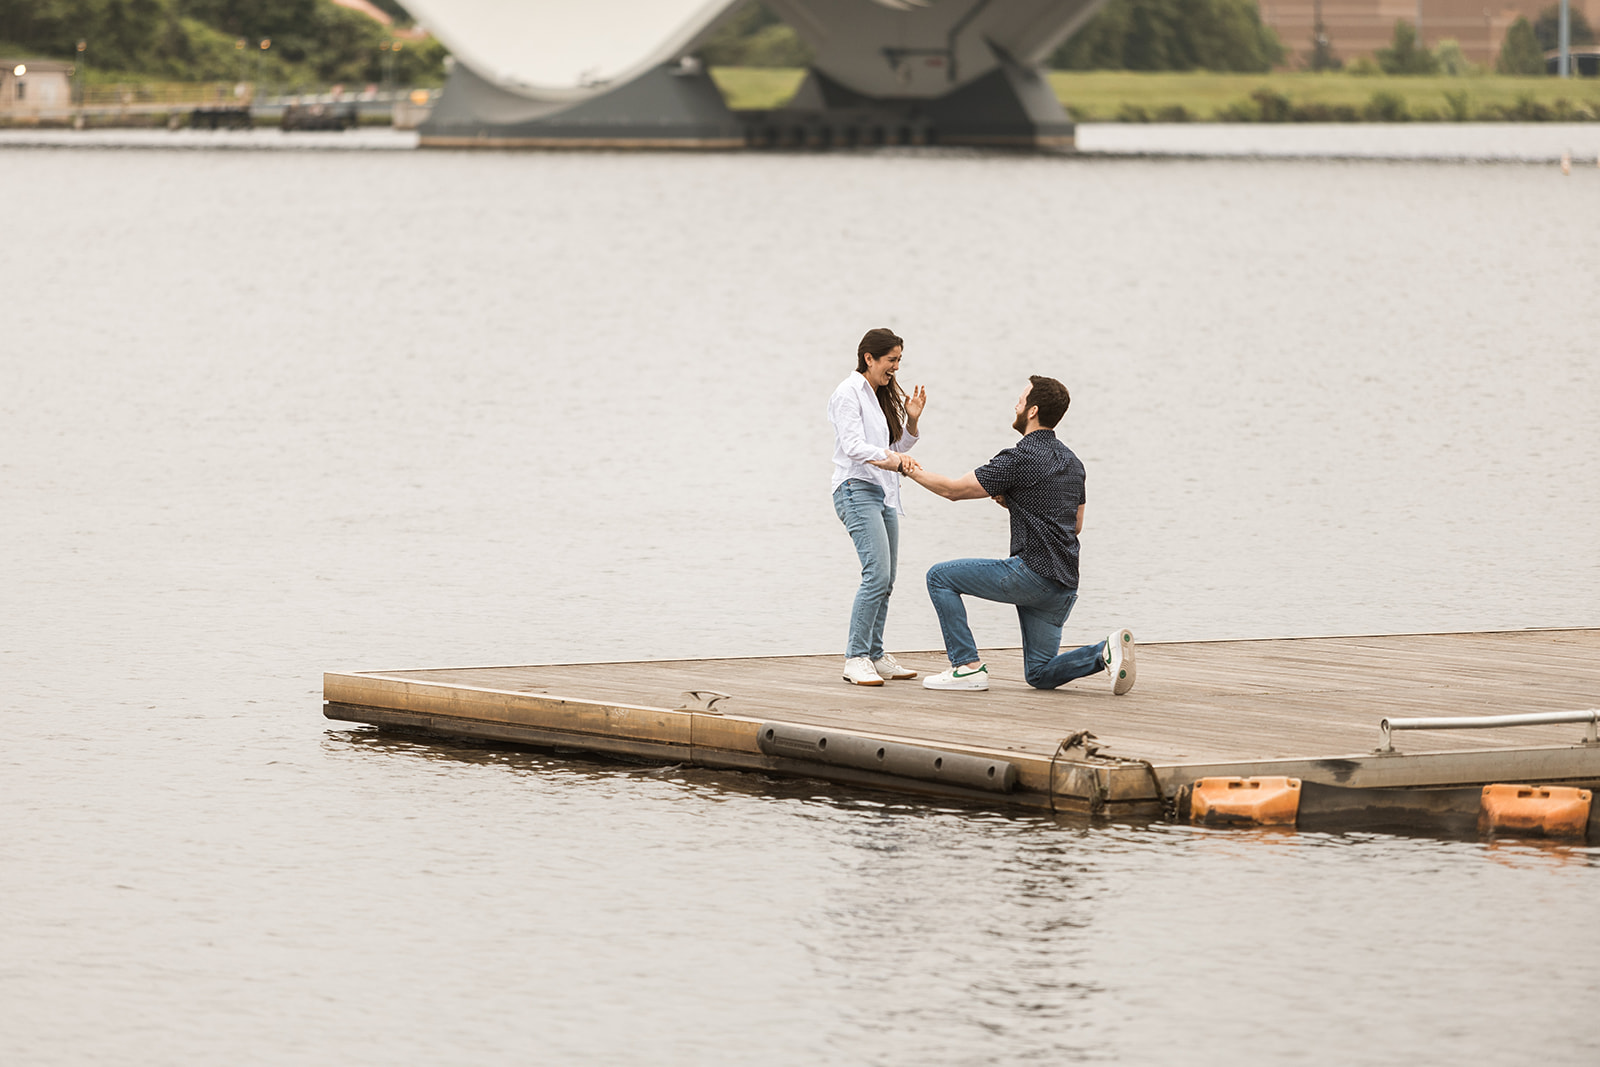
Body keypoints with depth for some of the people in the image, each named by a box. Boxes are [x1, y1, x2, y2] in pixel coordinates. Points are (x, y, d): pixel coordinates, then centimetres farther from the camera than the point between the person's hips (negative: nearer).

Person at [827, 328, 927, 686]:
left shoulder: (885, 395, 17)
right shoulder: (849, 393, -9)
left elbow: (899, 446, 20)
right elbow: (853, 445, -19)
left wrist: (912, 419, 4)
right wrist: (886, 457, -34)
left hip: (885, 493, 9)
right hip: (856, 490, -9)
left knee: (885, 581, 8)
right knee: (877, 574, -19)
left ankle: (875, 656, 15)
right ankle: (855, 659, -18)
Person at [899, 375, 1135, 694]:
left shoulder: (1020, 459, -11)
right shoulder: (1072, 462, 16)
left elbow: (952, 489, -4)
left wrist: (915, 472, 14)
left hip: (1031, 572, -8)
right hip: (1064, 585, 8)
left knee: (940, 577, 7)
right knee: (1040, 674, 15)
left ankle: (968, 666, 2)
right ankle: (1106, 652, -9)